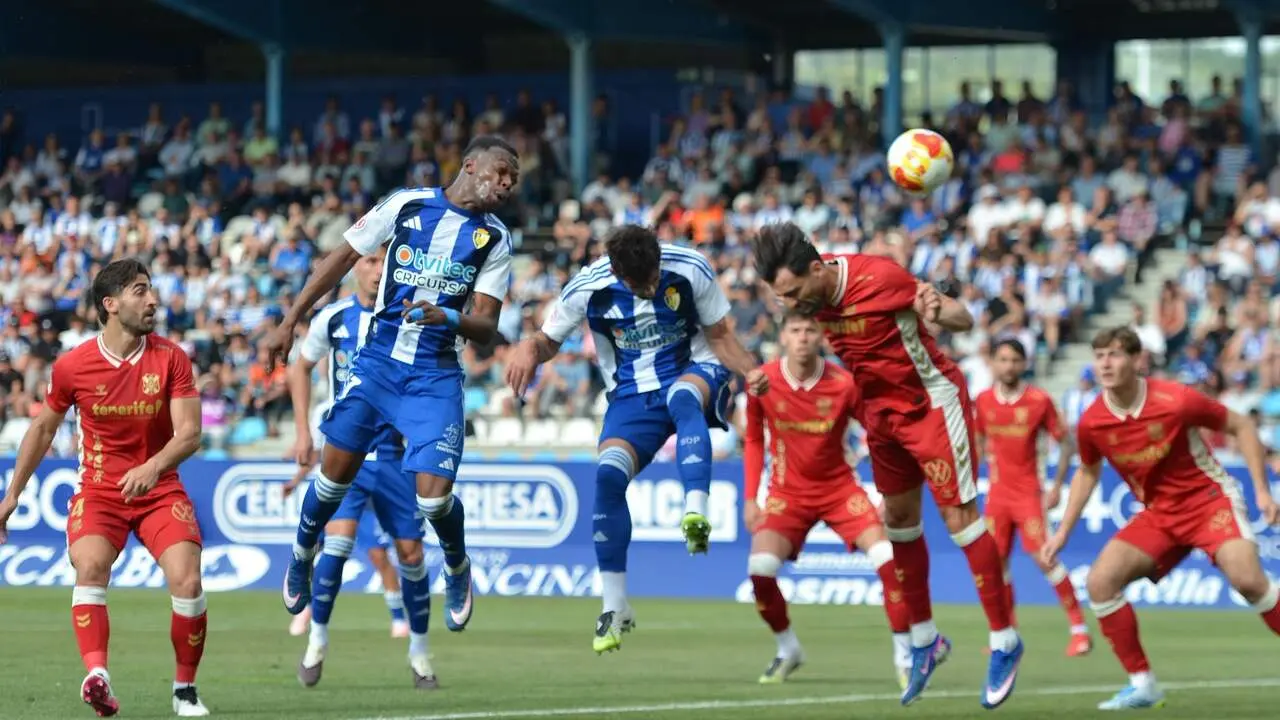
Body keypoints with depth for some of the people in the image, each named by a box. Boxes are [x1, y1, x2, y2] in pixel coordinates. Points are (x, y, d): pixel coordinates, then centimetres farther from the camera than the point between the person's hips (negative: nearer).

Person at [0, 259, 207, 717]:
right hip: (98, 490, 0)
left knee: (187, 581, -19)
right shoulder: (73, 366, -3)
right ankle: (97, 676, -43)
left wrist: (154, 467, -32)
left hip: (159, 490, 0)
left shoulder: (171, 359, -4)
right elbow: (43, 428, 12)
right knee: (90, 567, -29)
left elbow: (189, 433, -11)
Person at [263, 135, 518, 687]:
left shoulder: (495, 239, 0)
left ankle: (457, 567, 18)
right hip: (377, 363, 1)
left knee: (433, 495, -13)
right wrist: (290, 322, 6)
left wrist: (449, 317, -26)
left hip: (435, 378, -1)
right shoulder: (406, 205, -2)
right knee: (334, 475, 5)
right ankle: (302, 555, 35)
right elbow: (342, 259, 6)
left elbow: (486, 328, -4)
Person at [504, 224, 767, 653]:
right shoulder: (587, 289, -12)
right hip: (632, 396, 1)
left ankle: (695, 513, -55)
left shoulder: (690, 271, -13)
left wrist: (749, 370, -22)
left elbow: (720, 336, -1)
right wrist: (529, 350, -23)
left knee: (683, 398, -40)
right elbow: (549, 340, 2)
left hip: (695, 373, -1)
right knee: (608, 475, -23)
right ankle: (615, 607, -12)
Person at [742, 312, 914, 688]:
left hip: (839, 487, -1)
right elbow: (754, 440, 5)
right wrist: (750, 498, 0)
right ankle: (788, 649, 7)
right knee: (760, 568, -20)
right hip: (788, 492, 1)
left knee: (890, 560, -19)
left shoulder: (844, 384, -14)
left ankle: (904, 656, -3)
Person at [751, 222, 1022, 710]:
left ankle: (1004, 641, -2)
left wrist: (939, 313, -43)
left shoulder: (880, 277, -27)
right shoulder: (813, 295, -7)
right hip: (882, 409, 7)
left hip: (932, 403, -7)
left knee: (960, 516, -8)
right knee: (899, 521, 12)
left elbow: (963, 320, -20)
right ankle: (924, 641, 25)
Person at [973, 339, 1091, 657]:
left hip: (1029, 493, -4)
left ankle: (1079, 627, -9)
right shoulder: (983, 401, 2)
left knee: (1044, 557, -15)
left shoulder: (1039, 401, -9)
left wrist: (1056, 486, -8)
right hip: (997, 493, 4)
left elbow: (1066, 443, -2)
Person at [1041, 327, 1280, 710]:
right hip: (1158, 515, 5)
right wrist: (1063, 531, 10)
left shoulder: (1174, 401, -21)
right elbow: (1087, 473, 14)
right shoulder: (1091, 423, -9)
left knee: (1247, 579, -29)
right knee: (1100, 581, -11)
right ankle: (1142, 684, -1)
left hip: (1208, 498, -5)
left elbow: (1241, 427, -7)